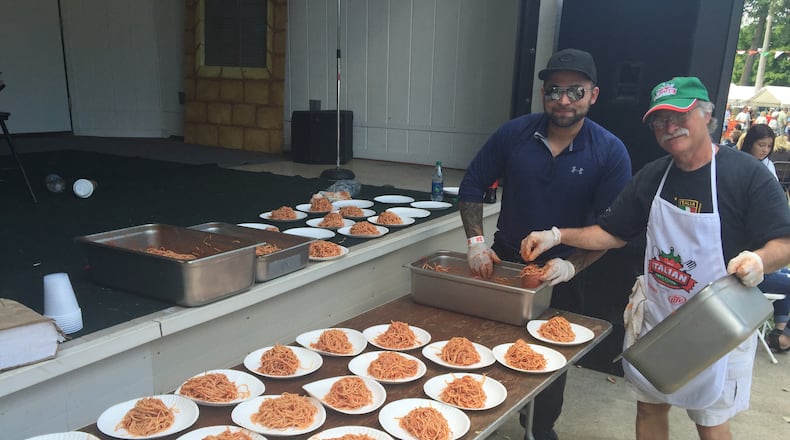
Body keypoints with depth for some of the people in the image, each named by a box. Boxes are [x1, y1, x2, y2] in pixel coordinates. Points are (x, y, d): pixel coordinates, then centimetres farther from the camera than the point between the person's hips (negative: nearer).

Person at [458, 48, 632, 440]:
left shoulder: (610, 152, -14)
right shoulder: (514, 134, -9)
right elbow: (472, 185, -1)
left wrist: (571, 266, -26)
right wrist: (476, 241, -11)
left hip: (563, 274, -1)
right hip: (504, 261, 2)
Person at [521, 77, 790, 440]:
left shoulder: (747, 174, -13)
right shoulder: (653, 176, 2)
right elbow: (612, 233, 5)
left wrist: (758, 260, -35)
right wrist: (556, 236, -8)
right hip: (656, 317, 5)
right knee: (649, 407, 18)